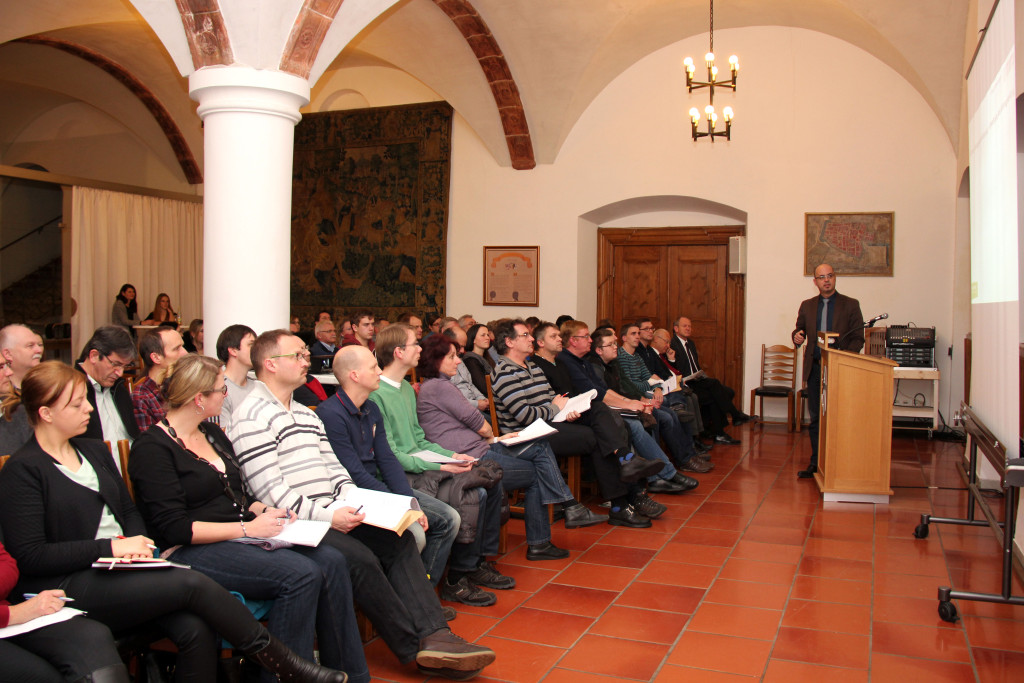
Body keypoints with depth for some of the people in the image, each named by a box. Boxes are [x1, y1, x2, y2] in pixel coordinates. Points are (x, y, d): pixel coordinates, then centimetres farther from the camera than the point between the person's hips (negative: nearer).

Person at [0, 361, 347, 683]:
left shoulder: (93, 450, 17)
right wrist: (111, 546, -15)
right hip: (65, 587, -6)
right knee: (193, 583, -26)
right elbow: (29, 555, -11)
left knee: (198, 630, -23)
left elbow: (129, 510, 22)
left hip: (116, 574, 7)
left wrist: (135, 541, -1)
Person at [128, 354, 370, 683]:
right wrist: (247, 528, -17)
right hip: (191, 552, -8)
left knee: (331, 561, -15)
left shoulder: (212, 433, 18)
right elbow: (173, 528, -16)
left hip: (240, 537, 8)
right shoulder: (152, 447, -8)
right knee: (302, 574, -28)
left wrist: (265, 511, 3)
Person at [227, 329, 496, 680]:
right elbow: (270, 491, -17)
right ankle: (417, 651, -14)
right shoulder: (252, 418, -8)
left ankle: (435, 636, -17)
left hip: (329, 516, 9)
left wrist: (356, 504, 1)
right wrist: (327, 515, -21)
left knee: (399, 539, -10)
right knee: (360, 557, -27)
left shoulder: (306, 413, 22)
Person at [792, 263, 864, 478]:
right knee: (815, 418, 6)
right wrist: (797, 336, -8)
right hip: (814, 369, 3)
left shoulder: (851, 305, 4)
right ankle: (816, 464, 13)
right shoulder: (807, 305, 13)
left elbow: (858, 338, 1)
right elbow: (799, 330, 18)